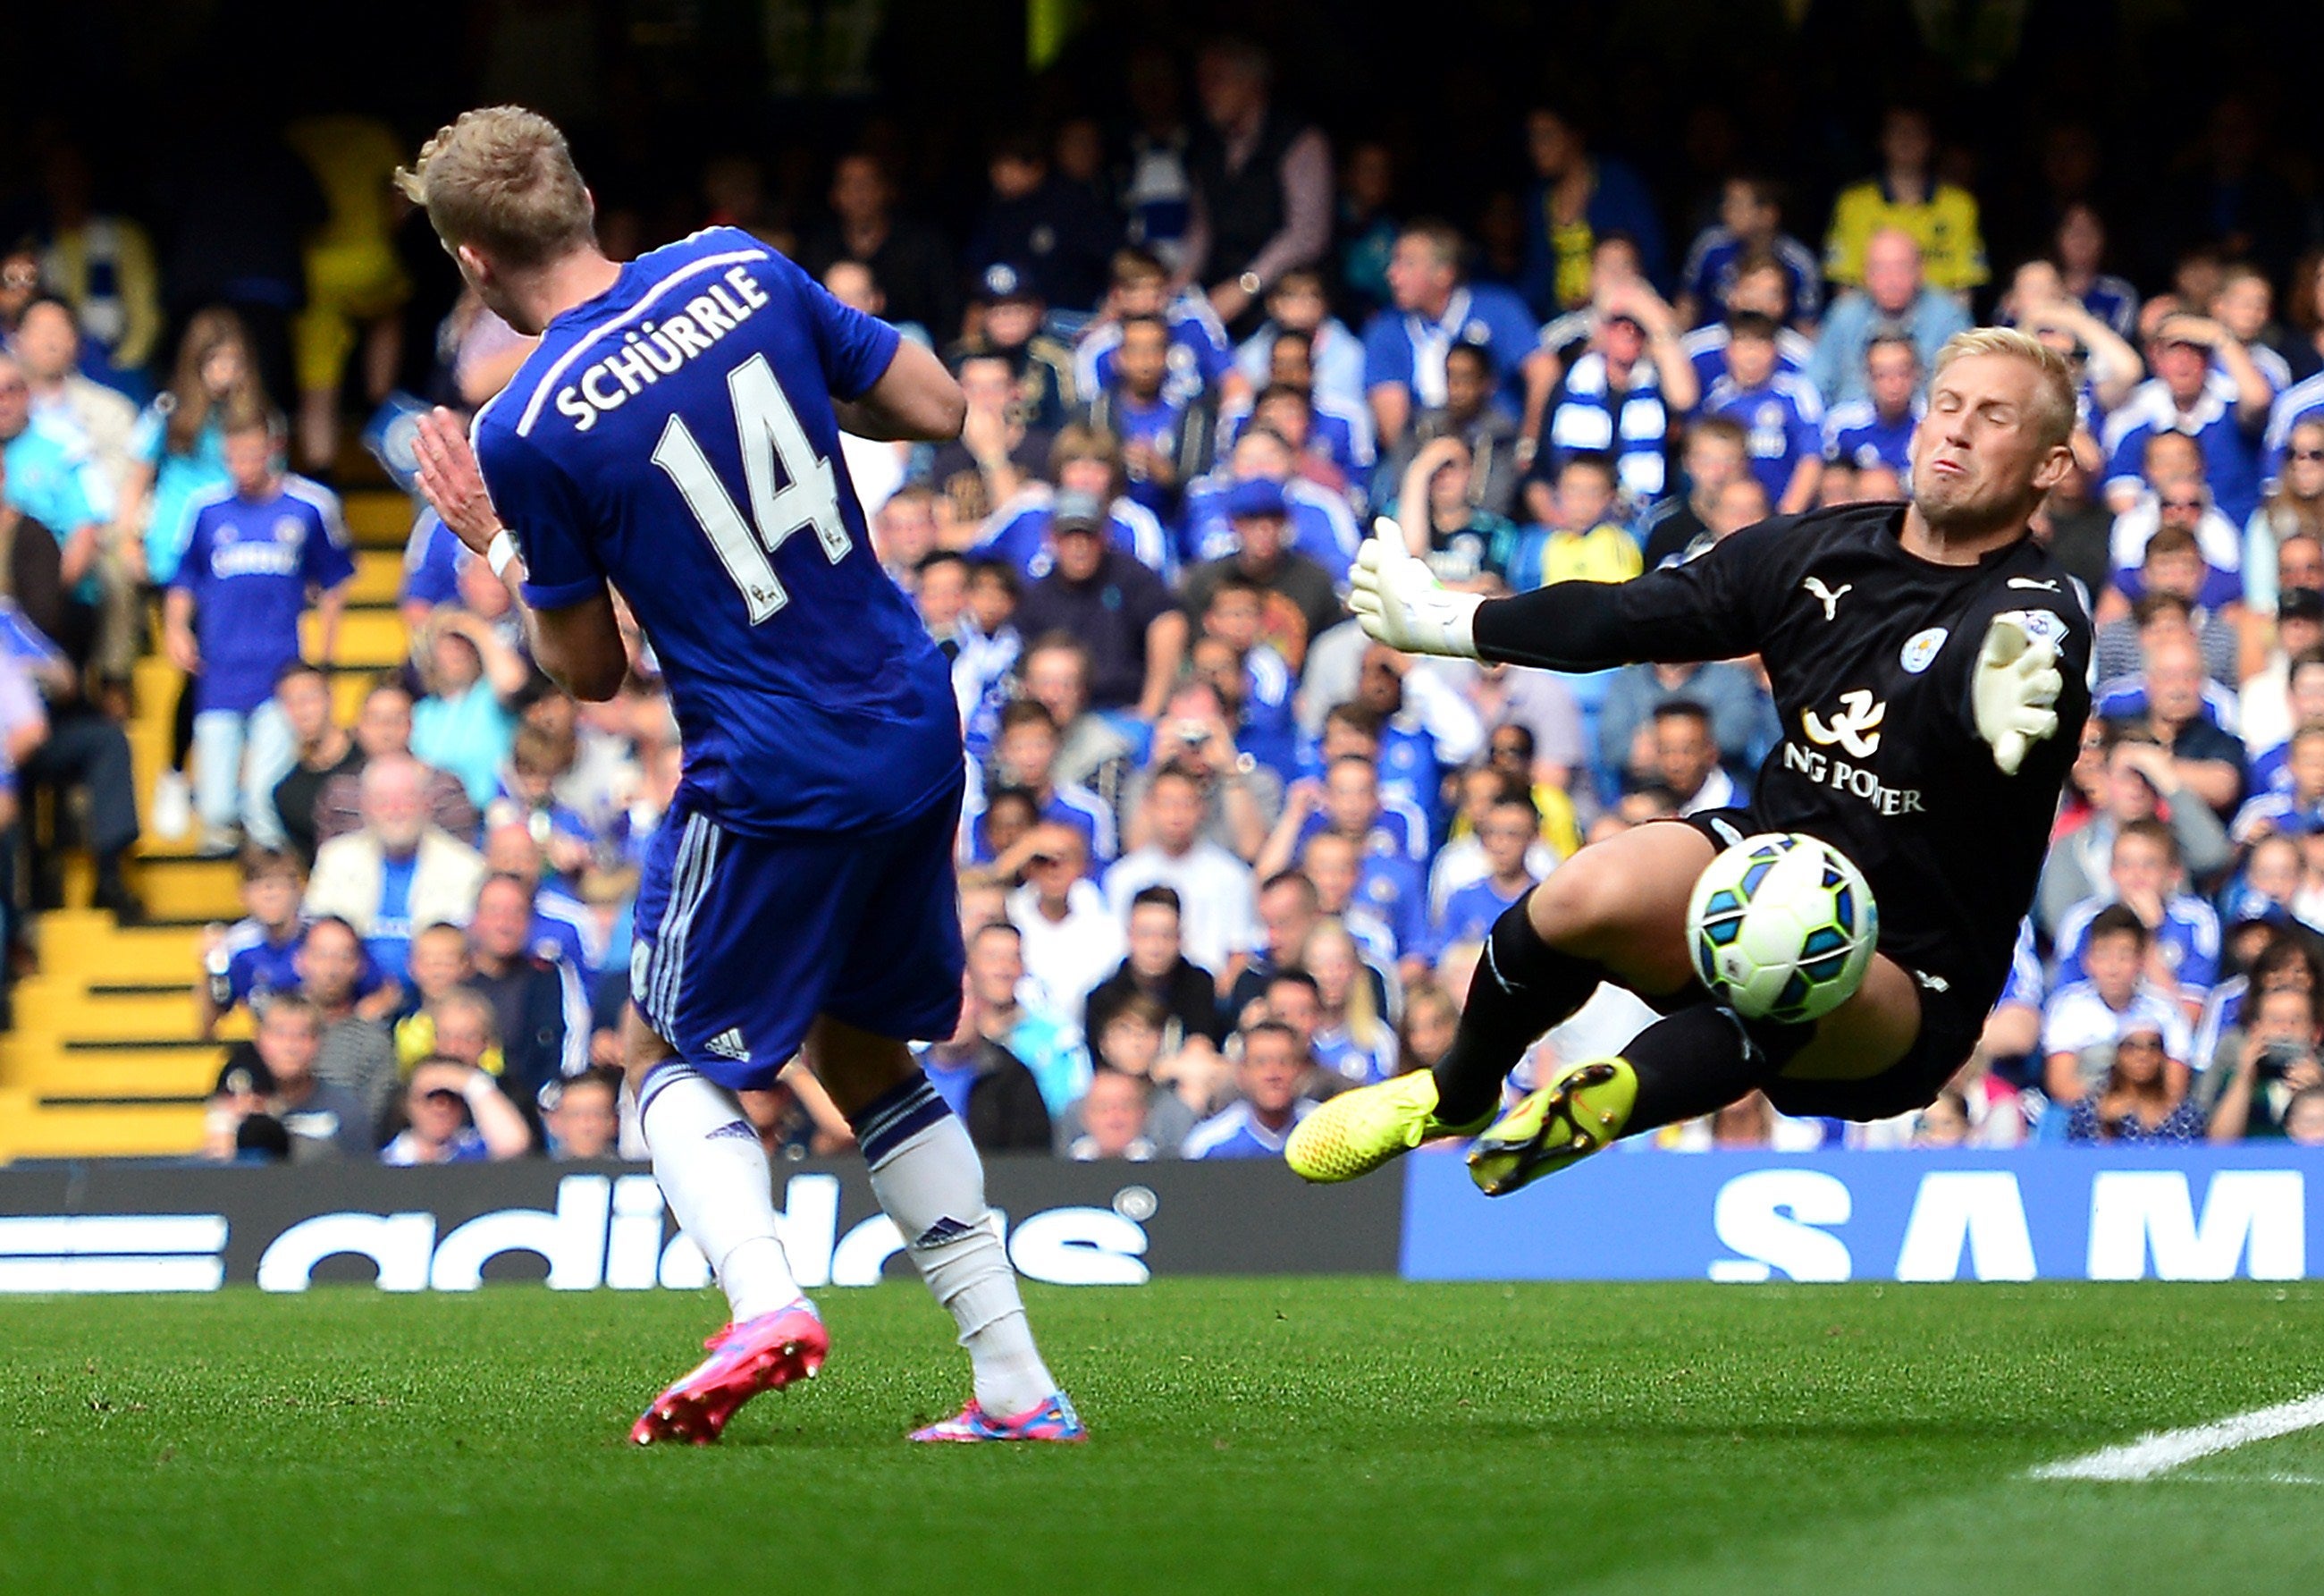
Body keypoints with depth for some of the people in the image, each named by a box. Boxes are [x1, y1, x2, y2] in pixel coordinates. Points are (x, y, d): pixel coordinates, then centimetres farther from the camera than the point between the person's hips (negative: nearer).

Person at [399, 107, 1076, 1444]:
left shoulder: (527, 433, -13)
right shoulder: (740, 271, 0)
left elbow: (592, 673, -2)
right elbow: (939, 408, 6)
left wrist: (497, 545, 12)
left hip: (773, 780, -6)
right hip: (920, 731, 6)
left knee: (670, 1055, 13)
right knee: (864, 1053, 20)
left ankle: (765, 1300, -15)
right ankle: (1018, 1385, 13)